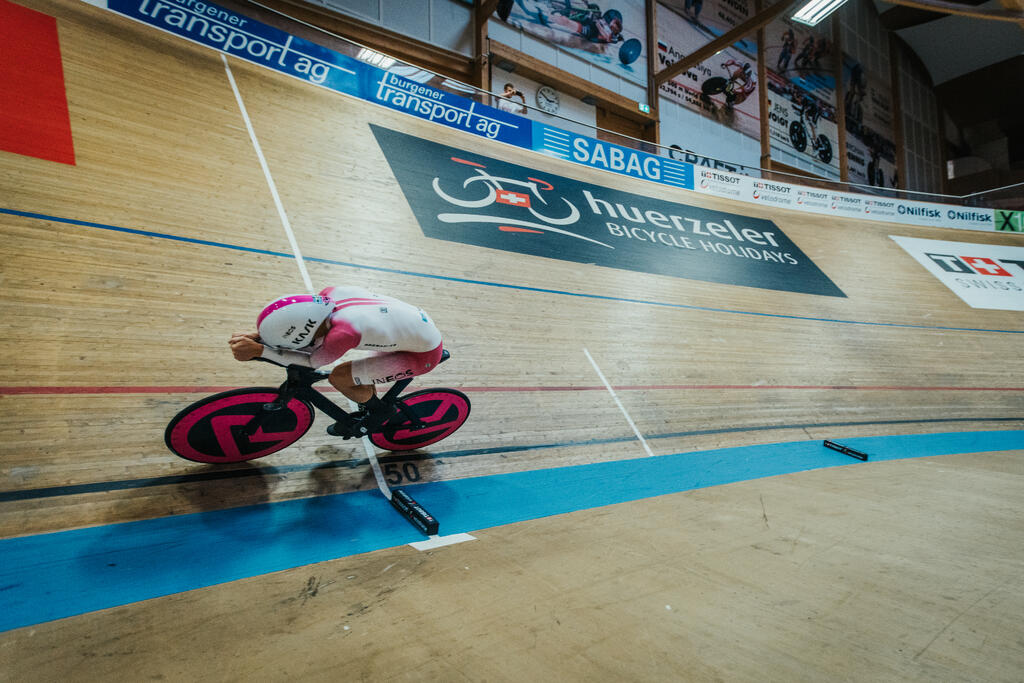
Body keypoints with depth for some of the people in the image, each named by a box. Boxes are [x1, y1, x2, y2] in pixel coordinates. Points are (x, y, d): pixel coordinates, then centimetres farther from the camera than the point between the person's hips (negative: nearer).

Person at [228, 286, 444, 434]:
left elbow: (313, 361, -13)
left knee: (338, 377, -7)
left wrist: (258, 350, -13)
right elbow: (303, 323, 4)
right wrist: (257, 335, -4)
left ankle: (380, 411, 17)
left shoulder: (343, 333, -33)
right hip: (422, 325, 8)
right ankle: (369, 406, 42)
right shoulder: (331, 293, -13)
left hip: (424, 355, -8)